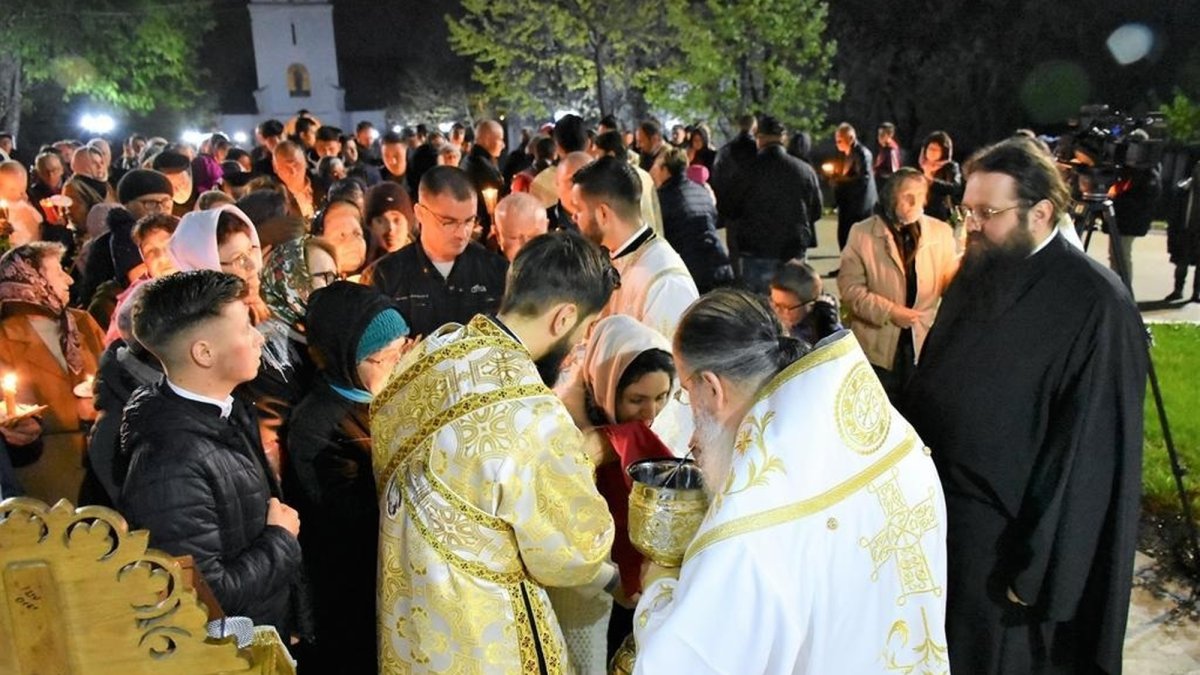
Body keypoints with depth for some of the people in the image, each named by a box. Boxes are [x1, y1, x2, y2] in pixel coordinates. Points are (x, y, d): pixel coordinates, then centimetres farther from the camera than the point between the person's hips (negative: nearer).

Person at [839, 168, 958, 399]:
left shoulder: (940, 232, 2)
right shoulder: (862, 233, -6)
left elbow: (950, 284, 3)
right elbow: (850, 287, -9)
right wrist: (888, 311, -17)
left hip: (925, 342, 2)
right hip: (879, 345, -2)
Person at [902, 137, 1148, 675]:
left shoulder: (1095, 303, -19)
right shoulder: (977, 273, 4)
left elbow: (1090, 449, -20)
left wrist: (1038, 567, -18)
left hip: (1007, 539, -7)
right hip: (938, 510, 7)